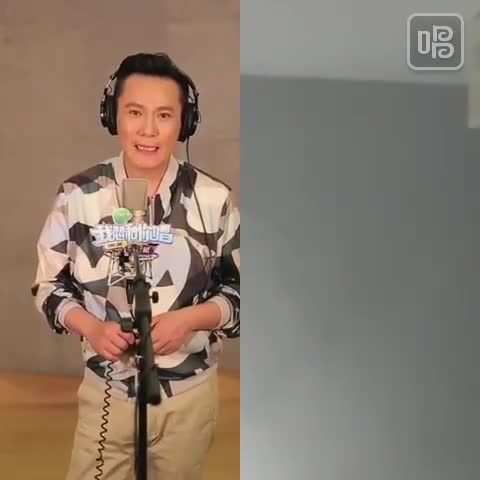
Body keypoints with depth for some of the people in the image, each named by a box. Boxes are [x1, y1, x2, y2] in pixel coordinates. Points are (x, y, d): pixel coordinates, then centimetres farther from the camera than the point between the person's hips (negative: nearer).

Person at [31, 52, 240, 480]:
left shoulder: (214, 200, -10)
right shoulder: (78, 197, -9)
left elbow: (243, 292, -2)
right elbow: (49, 286, 2)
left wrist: (189, 318, -20)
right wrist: (90, 327, -17)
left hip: (189, 397, 0)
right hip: (106, 395, 0)